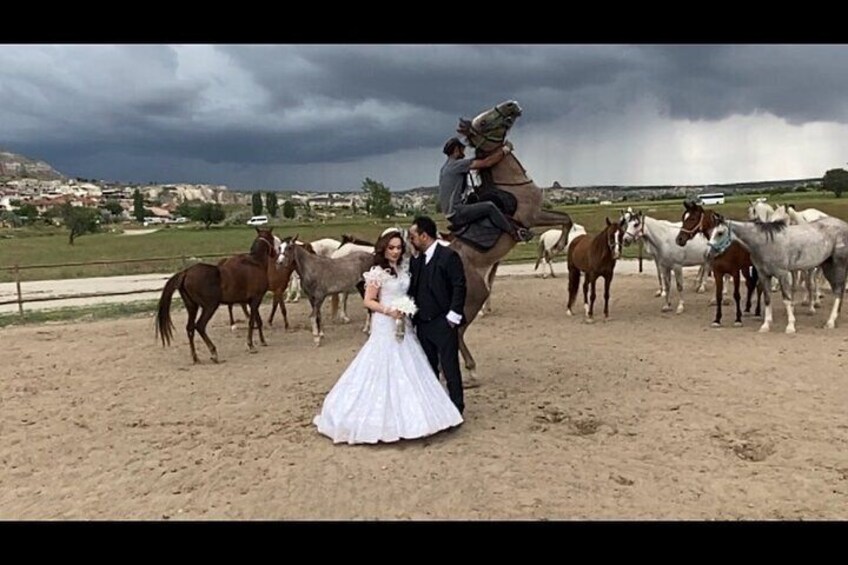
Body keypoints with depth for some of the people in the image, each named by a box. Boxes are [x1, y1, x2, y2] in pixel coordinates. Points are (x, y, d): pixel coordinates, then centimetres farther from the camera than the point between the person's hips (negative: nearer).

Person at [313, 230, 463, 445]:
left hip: (403, 325, 8)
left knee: (407, 369, 12)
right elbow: (368, 301, -12)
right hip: (385, 326, -8)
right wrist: (389, 311, -23)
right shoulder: (377, 272, -11)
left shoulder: (403, 270, 10)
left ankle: (403, 414, 24)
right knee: (386, 369, -2)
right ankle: (385, 417, 9)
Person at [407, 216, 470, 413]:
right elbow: (412, 289, 13)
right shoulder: (416, 260, 11)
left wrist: (453, 316, -15)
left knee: (450, 366, 0)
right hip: (422, 323, 7)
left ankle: (456, 407, 13)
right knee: (428, 367, 15)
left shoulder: (449, 256, -10)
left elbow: (459, 286, -13)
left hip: (443, 323, -7)